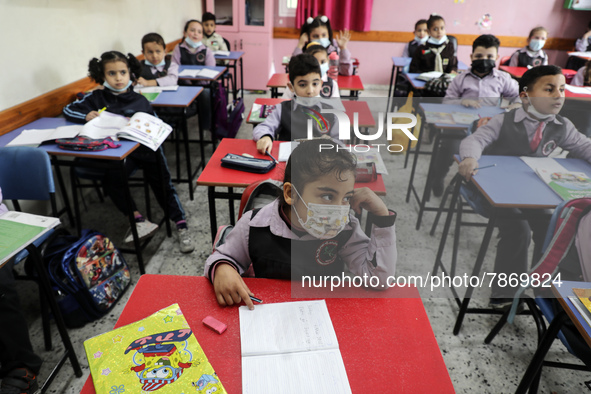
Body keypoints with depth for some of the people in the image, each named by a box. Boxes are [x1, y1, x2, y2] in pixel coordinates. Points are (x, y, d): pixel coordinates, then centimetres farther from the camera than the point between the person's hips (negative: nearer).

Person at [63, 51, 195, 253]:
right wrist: (86, 115, -11)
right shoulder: (97, 98, 8)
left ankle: (181, 226, -5)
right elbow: (68, 109, 10)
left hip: (146, 147, 0)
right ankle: (138, 219, -17)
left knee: (163, 183, -11)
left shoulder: (139, 101, 7)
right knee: (110, 179, -26)